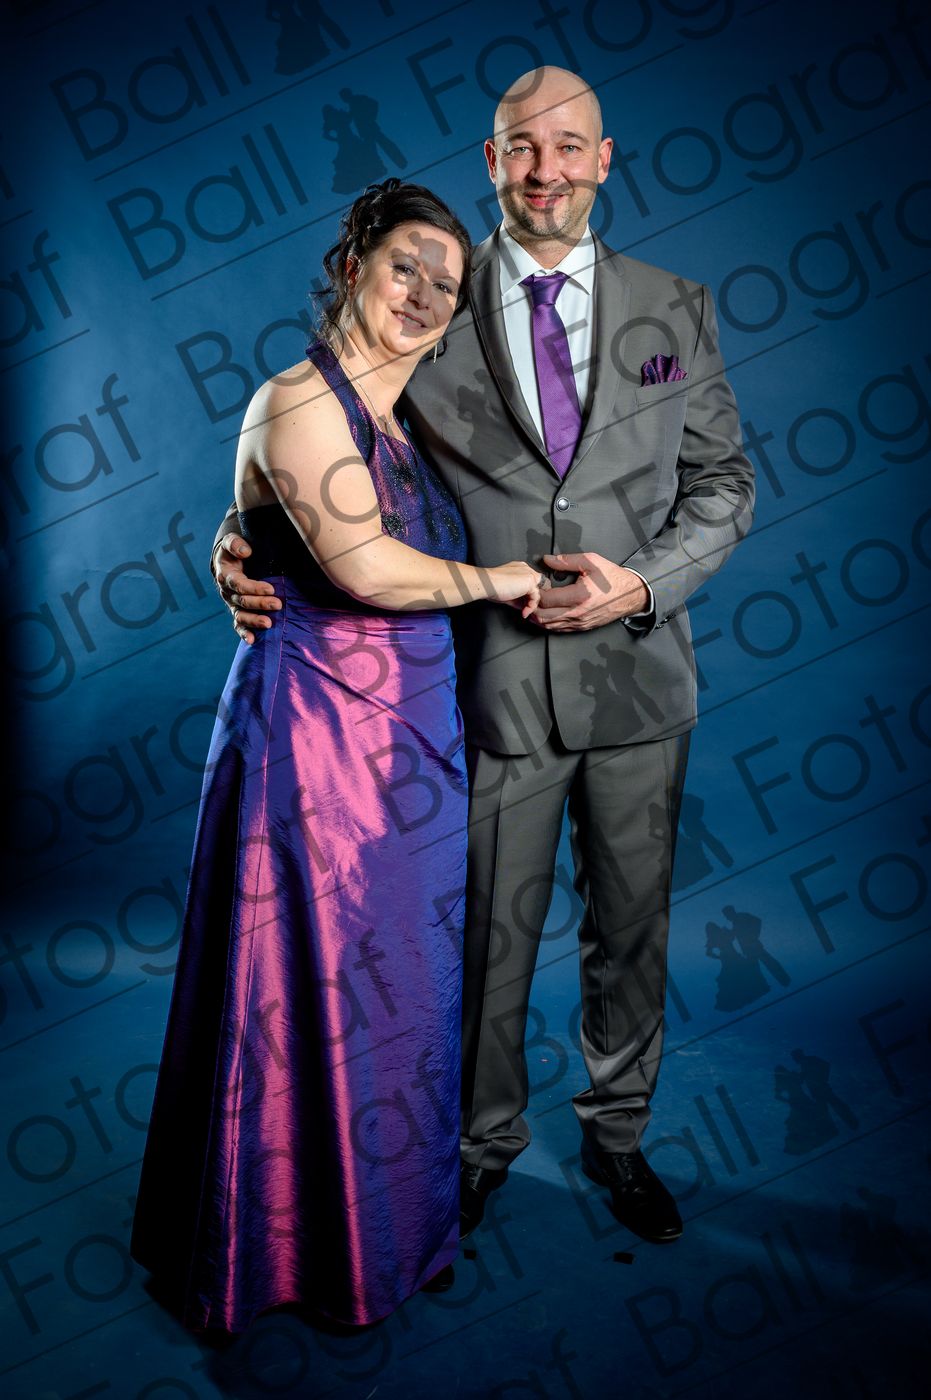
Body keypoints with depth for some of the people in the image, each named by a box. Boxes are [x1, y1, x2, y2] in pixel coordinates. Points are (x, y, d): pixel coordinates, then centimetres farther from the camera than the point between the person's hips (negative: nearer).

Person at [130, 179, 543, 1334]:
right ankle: (320, 1249, 27)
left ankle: (399, 1218, 38)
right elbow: (365, 565, -23)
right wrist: (491, 579, -10)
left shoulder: (407, 418, 15)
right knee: (322, 989, 5)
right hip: (318, 735, -8)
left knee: (404, 980, 17)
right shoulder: (299, 399, -11)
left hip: (411, 738, 8)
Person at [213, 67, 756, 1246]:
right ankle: (485, 1140, 38)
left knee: (631, 928, 16)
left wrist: (645, 583, -12)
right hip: (495, 683, -2)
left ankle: (617, 1137, 41)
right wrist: (243, 535, -15)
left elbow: (724, 482, 5)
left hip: (636, 676, 2)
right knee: (489, 937, 11)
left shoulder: (675, 311, 4)